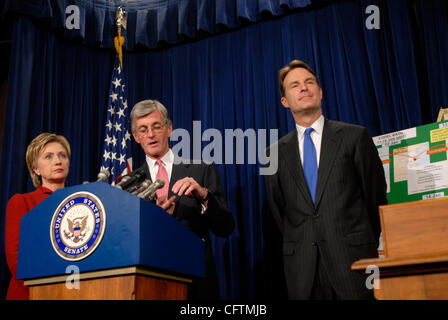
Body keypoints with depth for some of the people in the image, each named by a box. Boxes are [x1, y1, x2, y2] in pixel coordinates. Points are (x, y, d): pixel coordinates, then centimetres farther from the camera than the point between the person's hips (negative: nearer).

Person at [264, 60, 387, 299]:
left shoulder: (355, 136, 2)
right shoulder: (276, 153, 8)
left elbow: (376, 196, 6)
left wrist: (368, 245, 9)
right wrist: (297, 246, 9)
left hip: (352, 260, -1)